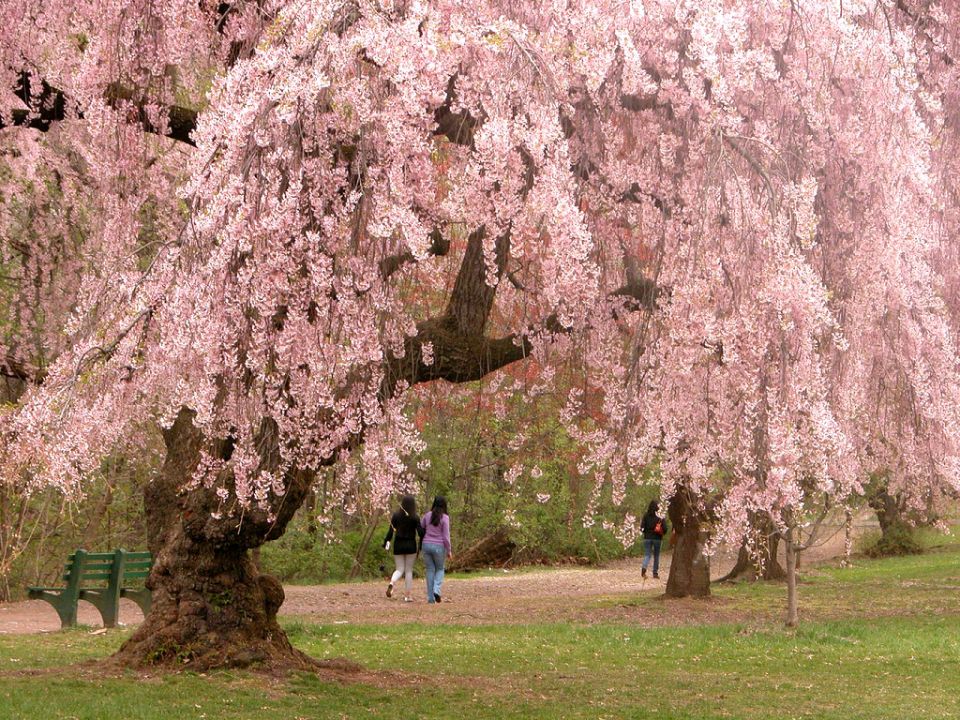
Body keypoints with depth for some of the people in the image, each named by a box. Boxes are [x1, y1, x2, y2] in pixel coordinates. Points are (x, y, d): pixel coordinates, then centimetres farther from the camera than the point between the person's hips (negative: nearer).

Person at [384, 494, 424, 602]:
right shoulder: (415, 517, -6)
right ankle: (407, 596, 7)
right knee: (409, 570, 8)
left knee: (399, 569, 11)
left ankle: (391, 583, -21)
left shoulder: (395, 516, 0)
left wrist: (386, 542, 2)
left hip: (398, 545, 2)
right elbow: (420, 533, -9)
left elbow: (391, 531, -3)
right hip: (410, 545, -2)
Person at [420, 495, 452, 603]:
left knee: (430, 570, 10)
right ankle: (436, 590, -8)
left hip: (427, 545, 3)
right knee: (440, 569, 16)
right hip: (439, 546, -3)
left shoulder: (427, 515, 1)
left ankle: (431, 598, 6)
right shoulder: (445, 517, -10)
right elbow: (446, 536, -12)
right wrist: (449, 551, -4)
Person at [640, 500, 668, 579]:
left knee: (647, 554, 4)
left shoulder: (646, 516, -2)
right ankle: (655, 572, 13)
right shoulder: (661, 517, -7)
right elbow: (665, 529, -8)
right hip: (657, 538, -1)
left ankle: (644, 568, -23)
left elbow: (642, 527, -1)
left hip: (647, 537, 1)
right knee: (656, 556, 12)